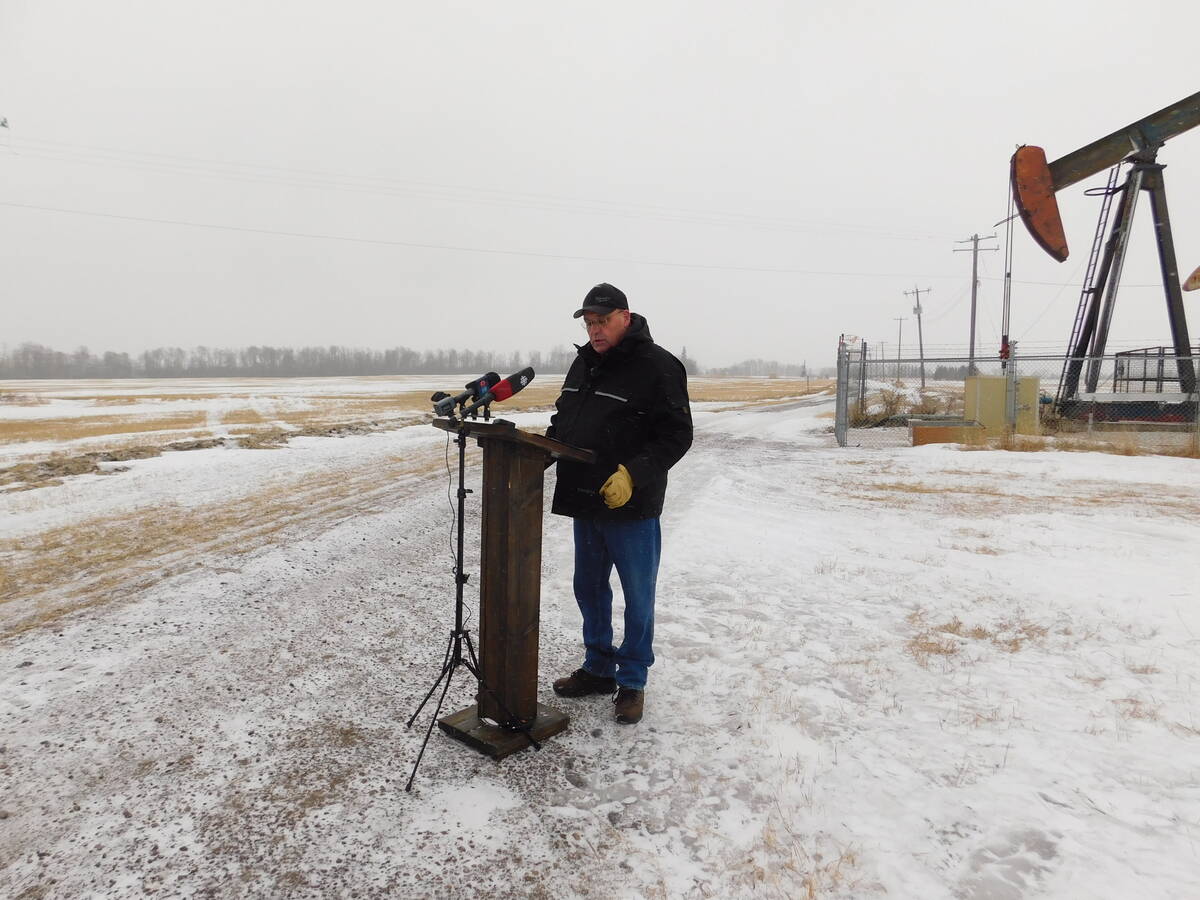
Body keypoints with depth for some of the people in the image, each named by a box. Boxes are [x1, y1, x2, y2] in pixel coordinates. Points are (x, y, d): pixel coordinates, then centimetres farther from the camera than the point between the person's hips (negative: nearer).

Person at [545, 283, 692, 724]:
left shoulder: (657, 366, -13)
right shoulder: (584, 362, 11)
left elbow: (676, 435, -17)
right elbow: (563, 417, 20)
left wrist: (633, 474, -27)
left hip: (632, 506, -8)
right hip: (585, 503, 8)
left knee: (637, 597, 7)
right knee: (589, 589, 19)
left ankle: (632, 682, 23)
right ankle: (598, 669, 36)